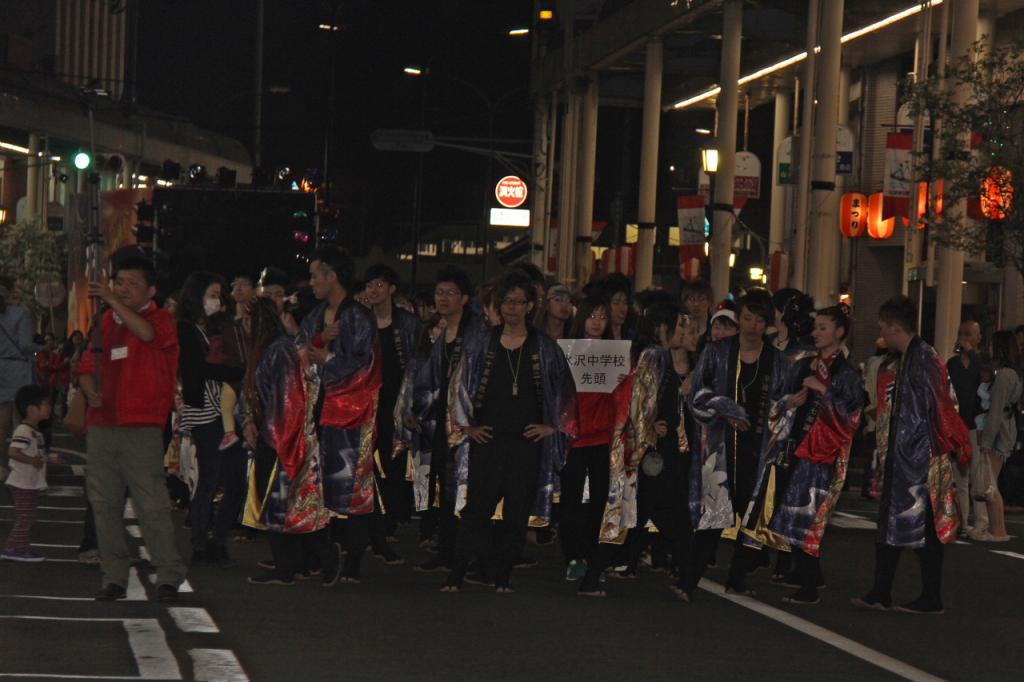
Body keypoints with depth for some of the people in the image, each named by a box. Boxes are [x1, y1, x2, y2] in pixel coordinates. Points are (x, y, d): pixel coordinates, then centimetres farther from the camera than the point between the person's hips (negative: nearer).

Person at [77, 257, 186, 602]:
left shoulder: (160, 319, 0)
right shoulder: (105, 322, 15)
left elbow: (148, 333, -25)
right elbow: (88, 365, 23)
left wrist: (113, 301, -29)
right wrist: (90, 390, 2)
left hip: (141, 428, -6)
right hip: (101, 426, 6)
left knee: (152, 504, -8)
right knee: (104, 503, 6)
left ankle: (169, 577, -1)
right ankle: (114, 577, 14)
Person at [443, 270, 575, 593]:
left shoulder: (544, 348, 5)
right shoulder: (483, 343, 8)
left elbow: (566, 391, 11)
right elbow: (461, 385, 12)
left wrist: (553, 426, 4)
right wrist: (467, 425, 5)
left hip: (526, 441, 0)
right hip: (487, 439, 0)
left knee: (517, 514, 1)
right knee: (476, 509, -4)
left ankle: (503, 576, 9)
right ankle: (457, 575, -2)